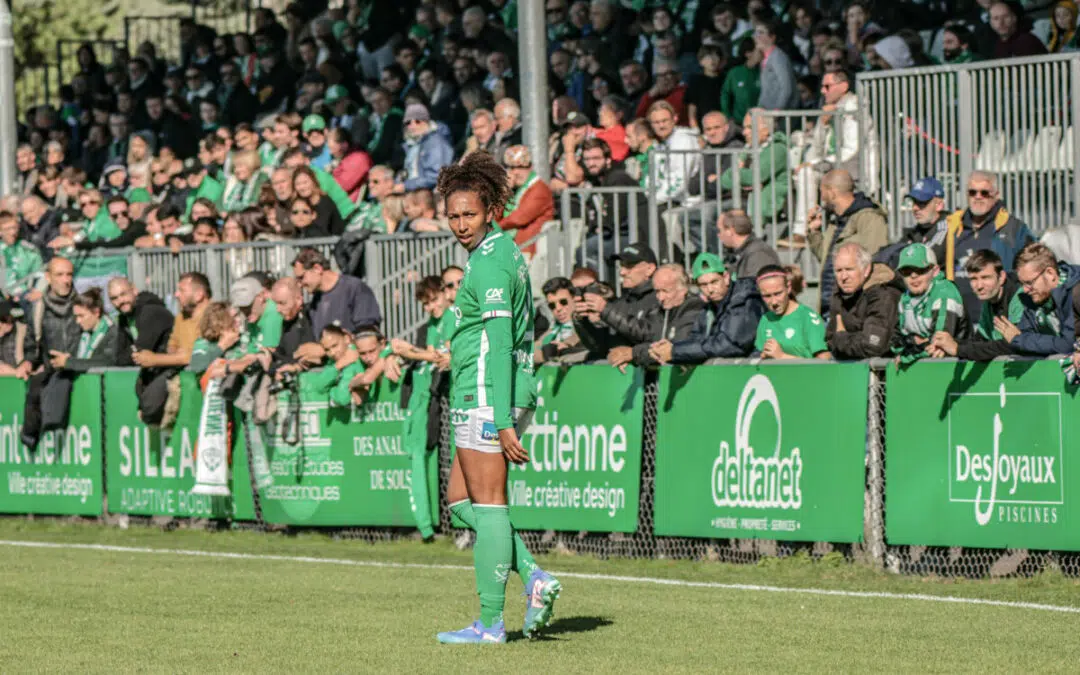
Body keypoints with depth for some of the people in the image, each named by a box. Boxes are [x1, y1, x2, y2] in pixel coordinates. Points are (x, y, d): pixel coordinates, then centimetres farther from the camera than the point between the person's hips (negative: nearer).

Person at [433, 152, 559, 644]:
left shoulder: (488, 263, -14)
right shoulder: (505, 251, 17)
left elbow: (498, 346, -20)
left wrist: (503, 421, -23)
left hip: (487, 396, -10)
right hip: (494, 397, 10)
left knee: (486, 503, -5)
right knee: (460, 499, 14)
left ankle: (490, 622, -2)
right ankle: (534, 577, 4)